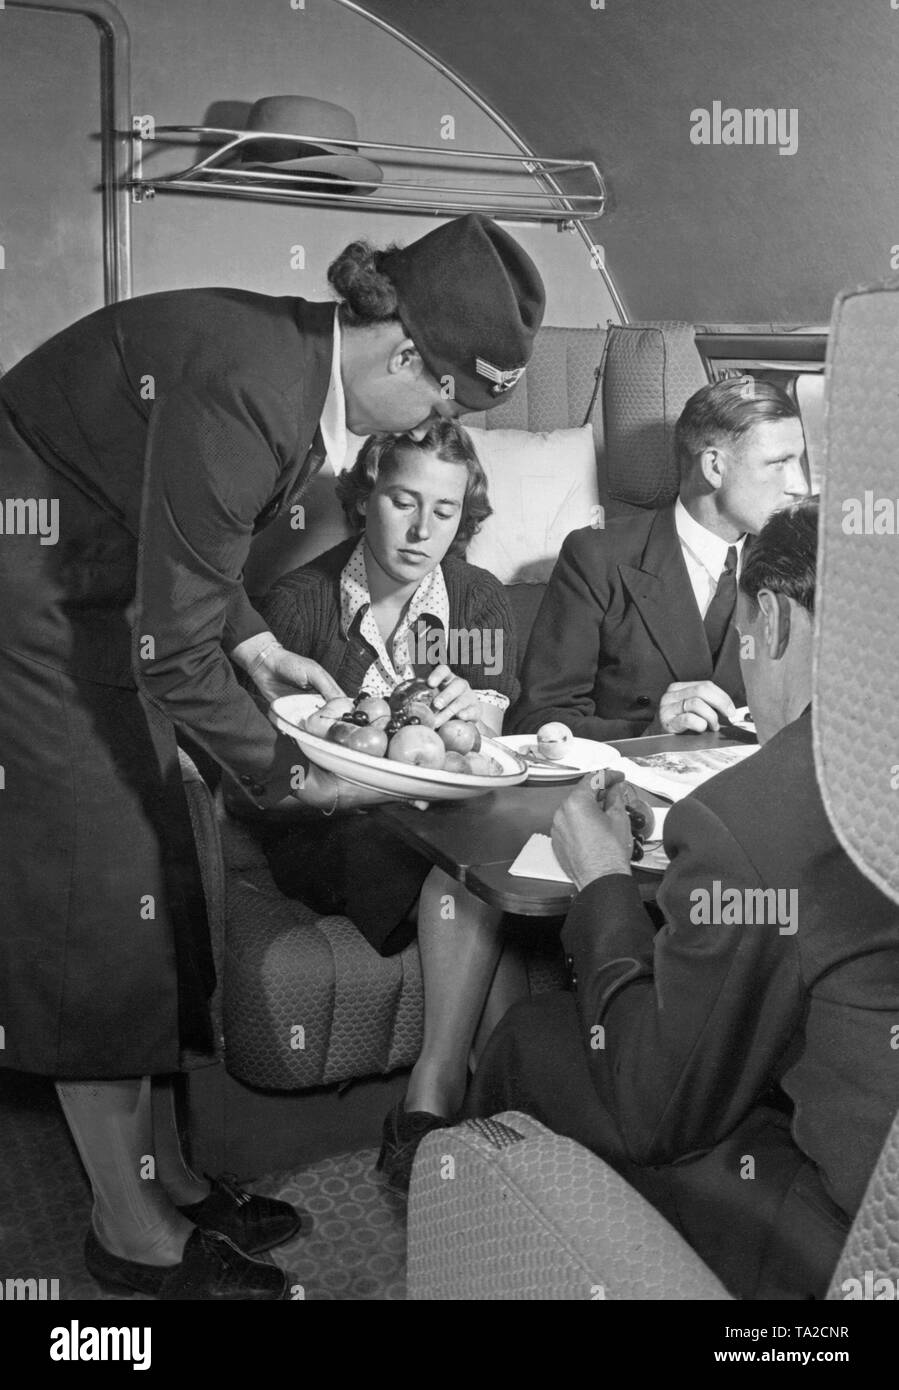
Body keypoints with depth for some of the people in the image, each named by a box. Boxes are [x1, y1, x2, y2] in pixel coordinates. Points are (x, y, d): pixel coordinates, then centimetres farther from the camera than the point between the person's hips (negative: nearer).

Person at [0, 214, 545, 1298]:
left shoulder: (302, 359, -1)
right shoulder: (248, 392, -30)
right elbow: (172, 652, -26)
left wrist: (253, 645, 4)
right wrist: (287, 775, -14)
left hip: (93, 587, 9)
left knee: (152, 888, 10)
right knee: (96, 911, -3)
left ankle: (166, 1178, 24)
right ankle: (134, 1237, 13)